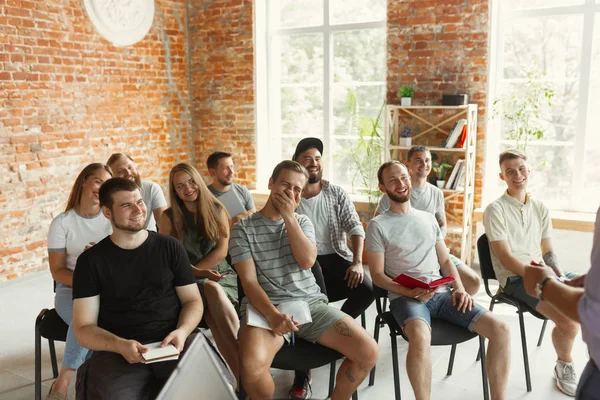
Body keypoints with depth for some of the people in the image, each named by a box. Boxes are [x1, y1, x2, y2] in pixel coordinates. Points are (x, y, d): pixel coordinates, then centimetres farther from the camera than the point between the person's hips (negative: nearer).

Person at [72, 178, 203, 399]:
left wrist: (182, 332, -12)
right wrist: (120, 345, -19)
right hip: (117, 351, -1)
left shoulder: (170, 247, 7)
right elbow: (83, 328, 1)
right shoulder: (91, 260, 4)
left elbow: (192, 300, 10)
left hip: (171, 344, 1)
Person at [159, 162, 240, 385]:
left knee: (214, 291, -36)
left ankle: (244, 377, -35)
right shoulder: (169, 216, 4)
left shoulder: (217, 210, 5)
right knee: (212, 299, -34)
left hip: (220, 275, 1)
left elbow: (222, 251, -1)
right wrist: (197, 273, -14)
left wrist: (191, 270, -10)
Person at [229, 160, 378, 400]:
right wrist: (273, 315, -22)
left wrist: (289, 217, -9)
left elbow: (307, 261, -5)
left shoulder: (302, 222, 14)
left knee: (368, 351, -14)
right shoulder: (243, 229, 2)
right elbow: (249, 282, -6)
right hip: (267, 308, -3)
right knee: (252, 365, -35)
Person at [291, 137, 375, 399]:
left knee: (367, 289, -22)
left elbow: (355, 228, 1)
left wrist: (357, 262, -13)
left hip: (335, 258, 2)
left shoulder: (337, 193, 7)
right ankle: (302, 375, -11)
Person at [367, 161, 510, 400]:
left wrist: (459, 289, 1)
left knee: (500, 330, -12)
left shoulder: (429, 218, 18)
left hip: (442, 293, 5)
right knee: (420, 338, -39)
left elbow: (445, 260, 19)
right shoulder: (378, 226, 1)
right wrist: (411, 292, -18)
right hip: (404, 297, -5)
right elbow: (378, 276, -3)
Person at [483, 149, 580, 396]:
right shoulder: (496, 210, -8)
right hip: (515, 278, -7)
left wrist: (561, 276, -6)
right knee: (569, 320, -26)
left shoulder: (540, 208, 11)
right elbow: (506, 260, -14)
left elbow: (548, 252, 13)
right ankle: (564, 365, 4)